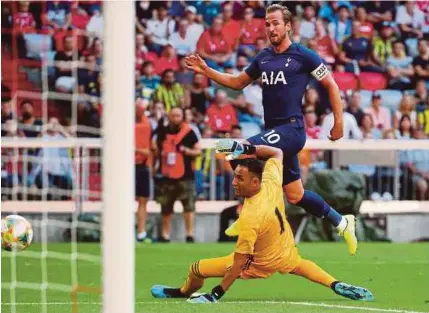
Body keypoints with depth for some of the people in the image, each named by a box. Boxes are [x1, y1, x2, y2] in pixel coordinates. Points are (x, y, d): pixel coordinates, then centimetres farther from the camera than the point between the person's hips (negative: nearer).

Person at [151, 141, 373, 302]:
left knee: (196, 269, 3)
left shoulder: (249, 219, -39)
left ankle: (185, 292, 34)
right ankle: (337, 286, 32)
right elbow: (277, 153, 0)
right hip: (286, 253, 7)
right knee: (297, 264, 43)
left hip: (261, 264, -7)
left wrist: (217, 293, -27)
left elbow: (240, 263, -33)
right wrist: (247, 148, -7)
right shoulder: (271, 183, -22)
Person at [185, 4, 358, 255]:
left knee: (241, 152, -27)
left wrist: (339, 122, -1)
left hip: (292, 129, -7)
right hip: (275, 132, 7)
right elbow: (238, 82, 24)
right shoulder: (263, 58, 13)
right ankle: (341, 222, 29)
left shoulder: (303, 56, -5)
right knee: (295, 196, 11)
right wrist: (206, 70, 13)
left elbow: (331, 85, 1)